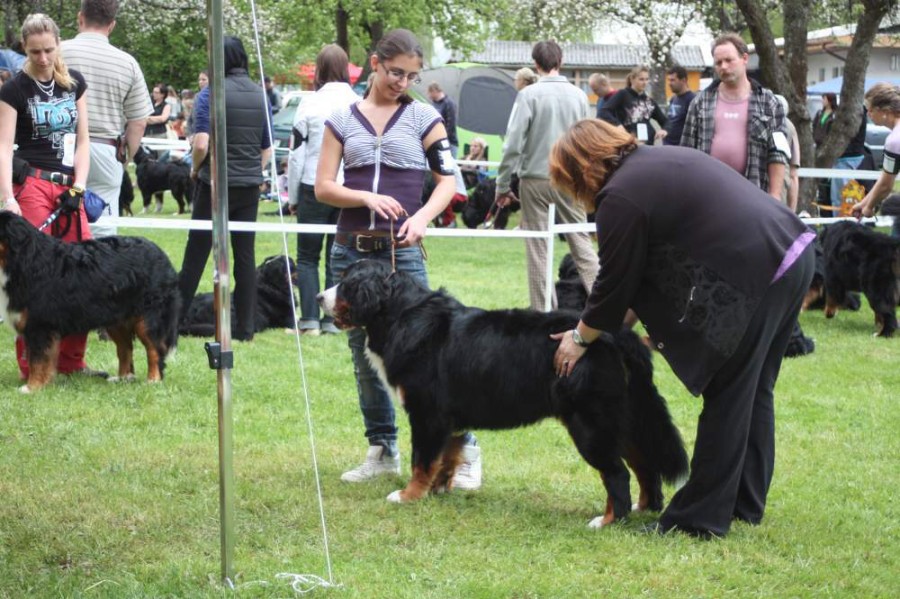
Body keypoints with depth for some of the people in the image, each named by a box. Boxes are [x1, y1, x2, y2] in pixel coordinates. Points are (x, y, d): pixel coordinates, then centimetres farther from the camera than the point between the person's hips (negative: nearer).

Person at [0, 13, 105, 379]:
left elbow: (82, 139, 10)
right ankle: (30, 366, -2)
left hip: (68, 185, 5)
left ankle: (71, 361, 11)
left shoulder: (74, 83, 8)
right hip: (32, 184, -5)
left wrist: (79, 185, -4)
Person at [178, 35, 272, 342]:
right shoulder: (261, 96, 7)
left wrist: (195, 169, 0)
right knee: (245, 254, 6)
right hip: (250, 185, 4)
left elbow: (201, 144, -17)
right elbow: (267, 148, 11)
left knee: (197, 253, 2)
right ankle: (244, 327, 6)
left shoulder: (212, 93, -10)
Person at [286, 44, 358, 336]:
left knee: (307, 256, 7)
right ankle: (333, 320, 8)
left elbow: (296, 155, -2)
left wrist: (292, 197, 7)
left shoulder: (309, 105, -6)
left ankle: (310, 319, 1)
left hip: (314, 189, -2)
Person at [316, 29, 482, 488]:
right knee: (364, 354, 8)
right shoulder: (343, 120, 8)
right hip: (351, 251, 3)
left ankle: (465, 450, -1)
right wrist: (367, 198, -14)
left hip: (402, 252, -3)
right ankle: (382, 450, 18)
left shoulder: (424, 118, 4)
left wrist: (423, 216, -13)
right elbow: (323, 187, 3)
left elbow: (447, 180, 4)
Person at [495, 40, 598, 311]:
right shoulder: (579, 96, 4)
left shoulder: (529, 95, -8)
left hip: (536, 179, -3)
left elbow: (514, 143, -10)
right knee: (582, 242, 7)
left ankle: (543, 311, 4)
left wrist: (503, 186, -4)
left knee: (538, 249, 3)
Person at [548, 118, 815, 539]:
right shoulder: (655, 160, 20)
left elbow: (615, 282, -1)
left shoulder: (621, 198, -9)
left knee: (727, 398, -2)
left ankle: (700, 519, 5)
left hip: (757, 278, -10)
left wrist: (581, 337, 14)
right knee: (753, 392, 18)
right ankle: (745, 504, 28)